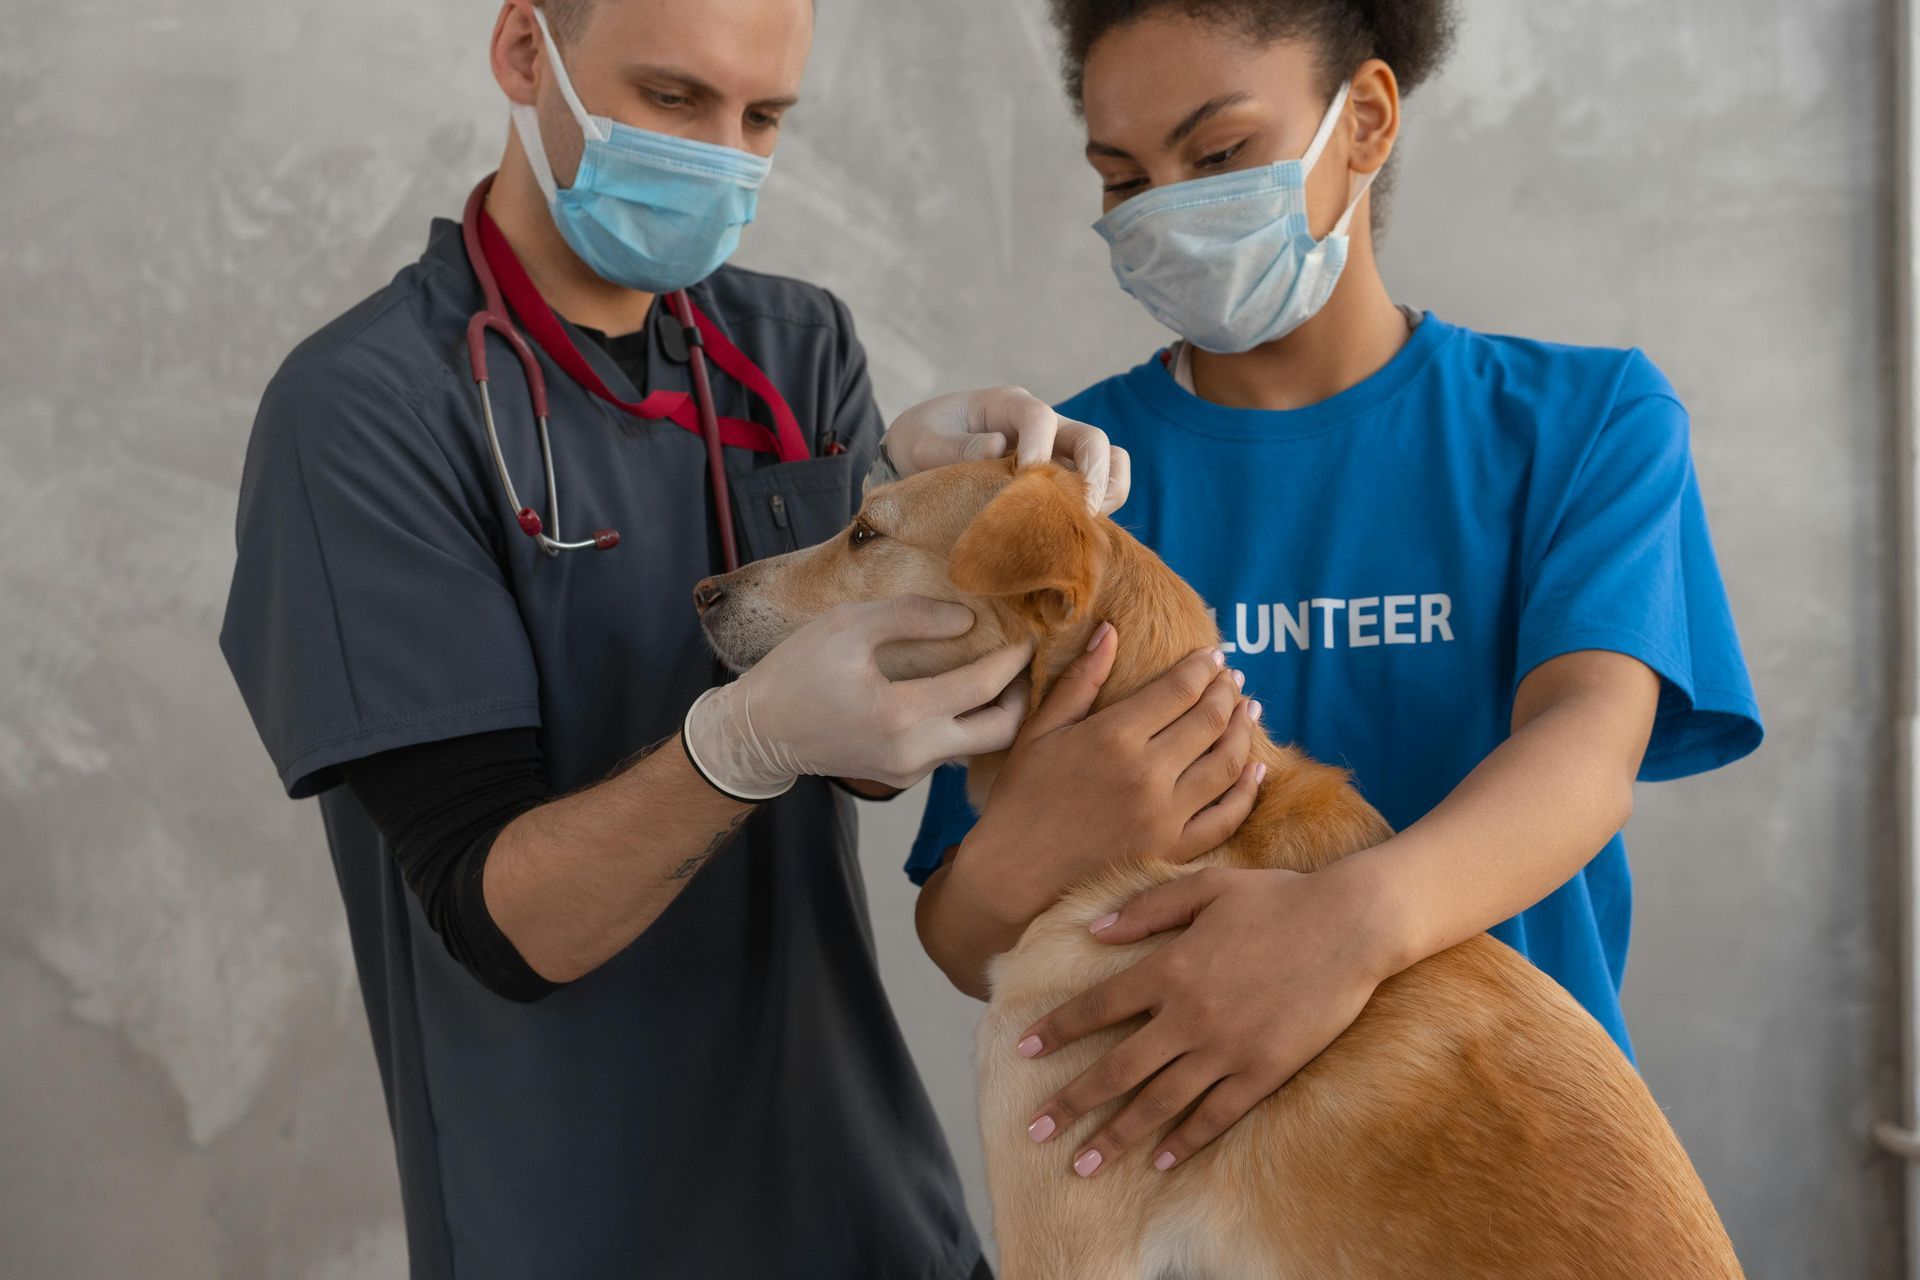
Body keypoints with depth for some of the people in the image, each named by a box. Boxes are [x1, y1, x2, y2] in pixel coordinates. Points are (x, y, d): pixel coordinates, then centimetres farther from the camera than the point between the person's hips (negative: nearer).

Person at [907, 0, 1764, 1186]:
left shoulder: (1586, 419, -4)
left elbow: (1591, 737, -22)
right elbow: (964, 946, -9)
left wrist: (1359, 914, -41)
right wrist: (1017, 861, -32)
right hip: (1157, 1165, 0)